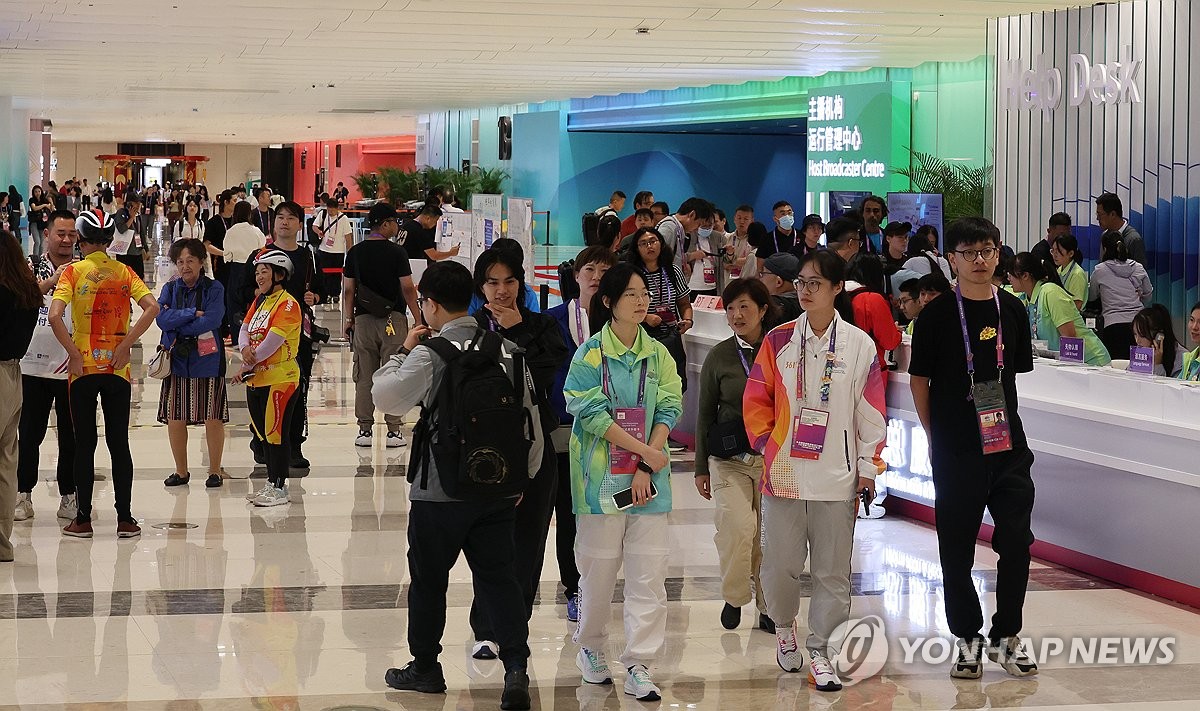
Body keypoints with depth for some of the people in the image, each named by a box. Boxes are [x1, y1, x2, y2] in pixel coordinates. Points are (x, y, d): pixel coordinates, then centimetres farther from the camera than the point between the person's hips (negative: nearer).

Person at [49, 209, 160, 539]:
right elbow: (152, 307, -10)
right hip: (117, 369, 2)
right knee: (119, 443, 7)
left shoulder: (74, 271, -4)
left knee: (85, 444, 5)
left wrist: (74, 353, -10)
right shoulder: (124, 272, 4)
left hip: (83, 368, -2)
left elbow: (55, 315, -18)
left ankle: (83, 519, 7)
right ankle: (125, 519, 7)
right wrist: (125, 345, -8)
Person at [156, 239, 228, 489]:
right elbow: (162, 318, -8)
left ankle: (215, 470, 13)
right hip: (177, 360, 3)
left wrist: (177, 325, -11)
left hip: (207, 359, -3)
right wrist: (193, 313, -16)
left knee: (213, 418, 0)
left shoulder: (214, 289, -1)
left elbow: (211, 321, -15)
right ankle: (181, 471, 18)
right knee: (174, 418, 4)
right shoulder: (170, 289, 8)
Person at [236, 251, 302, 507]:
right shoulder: (259, 301, 15)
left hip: (281, 378, -9)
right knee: (263, 432, 13)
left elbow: (271, 343, -18)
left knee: (276, 432, -6)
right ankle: (271, 482, 23)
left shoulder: (287, 304, -13)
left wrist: (245, 367, -11)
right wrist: (245, 349, -13)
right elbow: (244, 329, 10)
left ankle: (279, 487, 0)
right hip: (256, 379, 9)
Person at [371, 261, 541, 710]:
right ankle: (516, 666, -5)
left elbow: (384, 396, -10)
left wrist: (403, 351, 2)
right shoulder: (508, 351, 3)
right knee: (499, 576, 8)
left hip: (441, 492, -4)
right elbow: (530, 419, 7)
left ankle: (425, 667, 23)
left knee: (428, 578, 12)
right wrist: (521, 475, 17)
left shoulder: (430, 353, -14)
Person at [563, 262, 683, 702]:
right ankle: (591, 649, 27)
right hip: (601, 478, -3)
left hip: (648, 480, 3)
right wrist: (646, 452, -14)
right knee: (598, 570, 5)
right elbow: (592, 413, -11)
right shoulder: (590, 354, -2)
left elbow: (669, 410, 1)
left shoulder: (658, 355, 9)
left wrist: (646, 469, -11)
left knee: (649, 575, -2)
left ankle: (638, 667, 1)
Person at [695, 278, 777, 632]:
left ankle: (767, 607, 18)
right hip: (729, 459, -1)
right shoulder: (719, 356, 3)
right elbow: (705, 414, 9)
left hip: (774, 456, 1)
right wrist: (701, 468, 10)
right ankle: (734, 596, 6)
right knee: (737, 527, -17)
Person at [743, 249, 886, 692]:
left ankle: (821, 653, 12)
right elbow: (755, 400, 6)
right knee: (781, 566, 5)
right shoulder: (779, 340, 2)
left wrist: (868, 469, 0)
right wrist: (767, 446, -2)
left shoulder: (860, 345, 0)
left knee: (833, 571, 3)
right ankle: (783, 625, 33)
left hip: (837, 480, -1)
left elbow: (871, 413, 1)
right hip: (783, 475, 1)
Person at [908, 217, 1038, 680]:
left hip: (1007, 445, 3)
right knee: (957, 548, 4)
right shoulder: (937, 315, -5)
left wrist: (1002, 419, 12)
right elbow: (919, 380, 0)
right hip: (955, 450, -3)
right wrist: (937, 435, 2)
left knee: (1016, 542, 1)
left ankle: (1006, 637, 15)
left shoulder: (1011, 310, 5)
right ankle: (967, 639, 17)